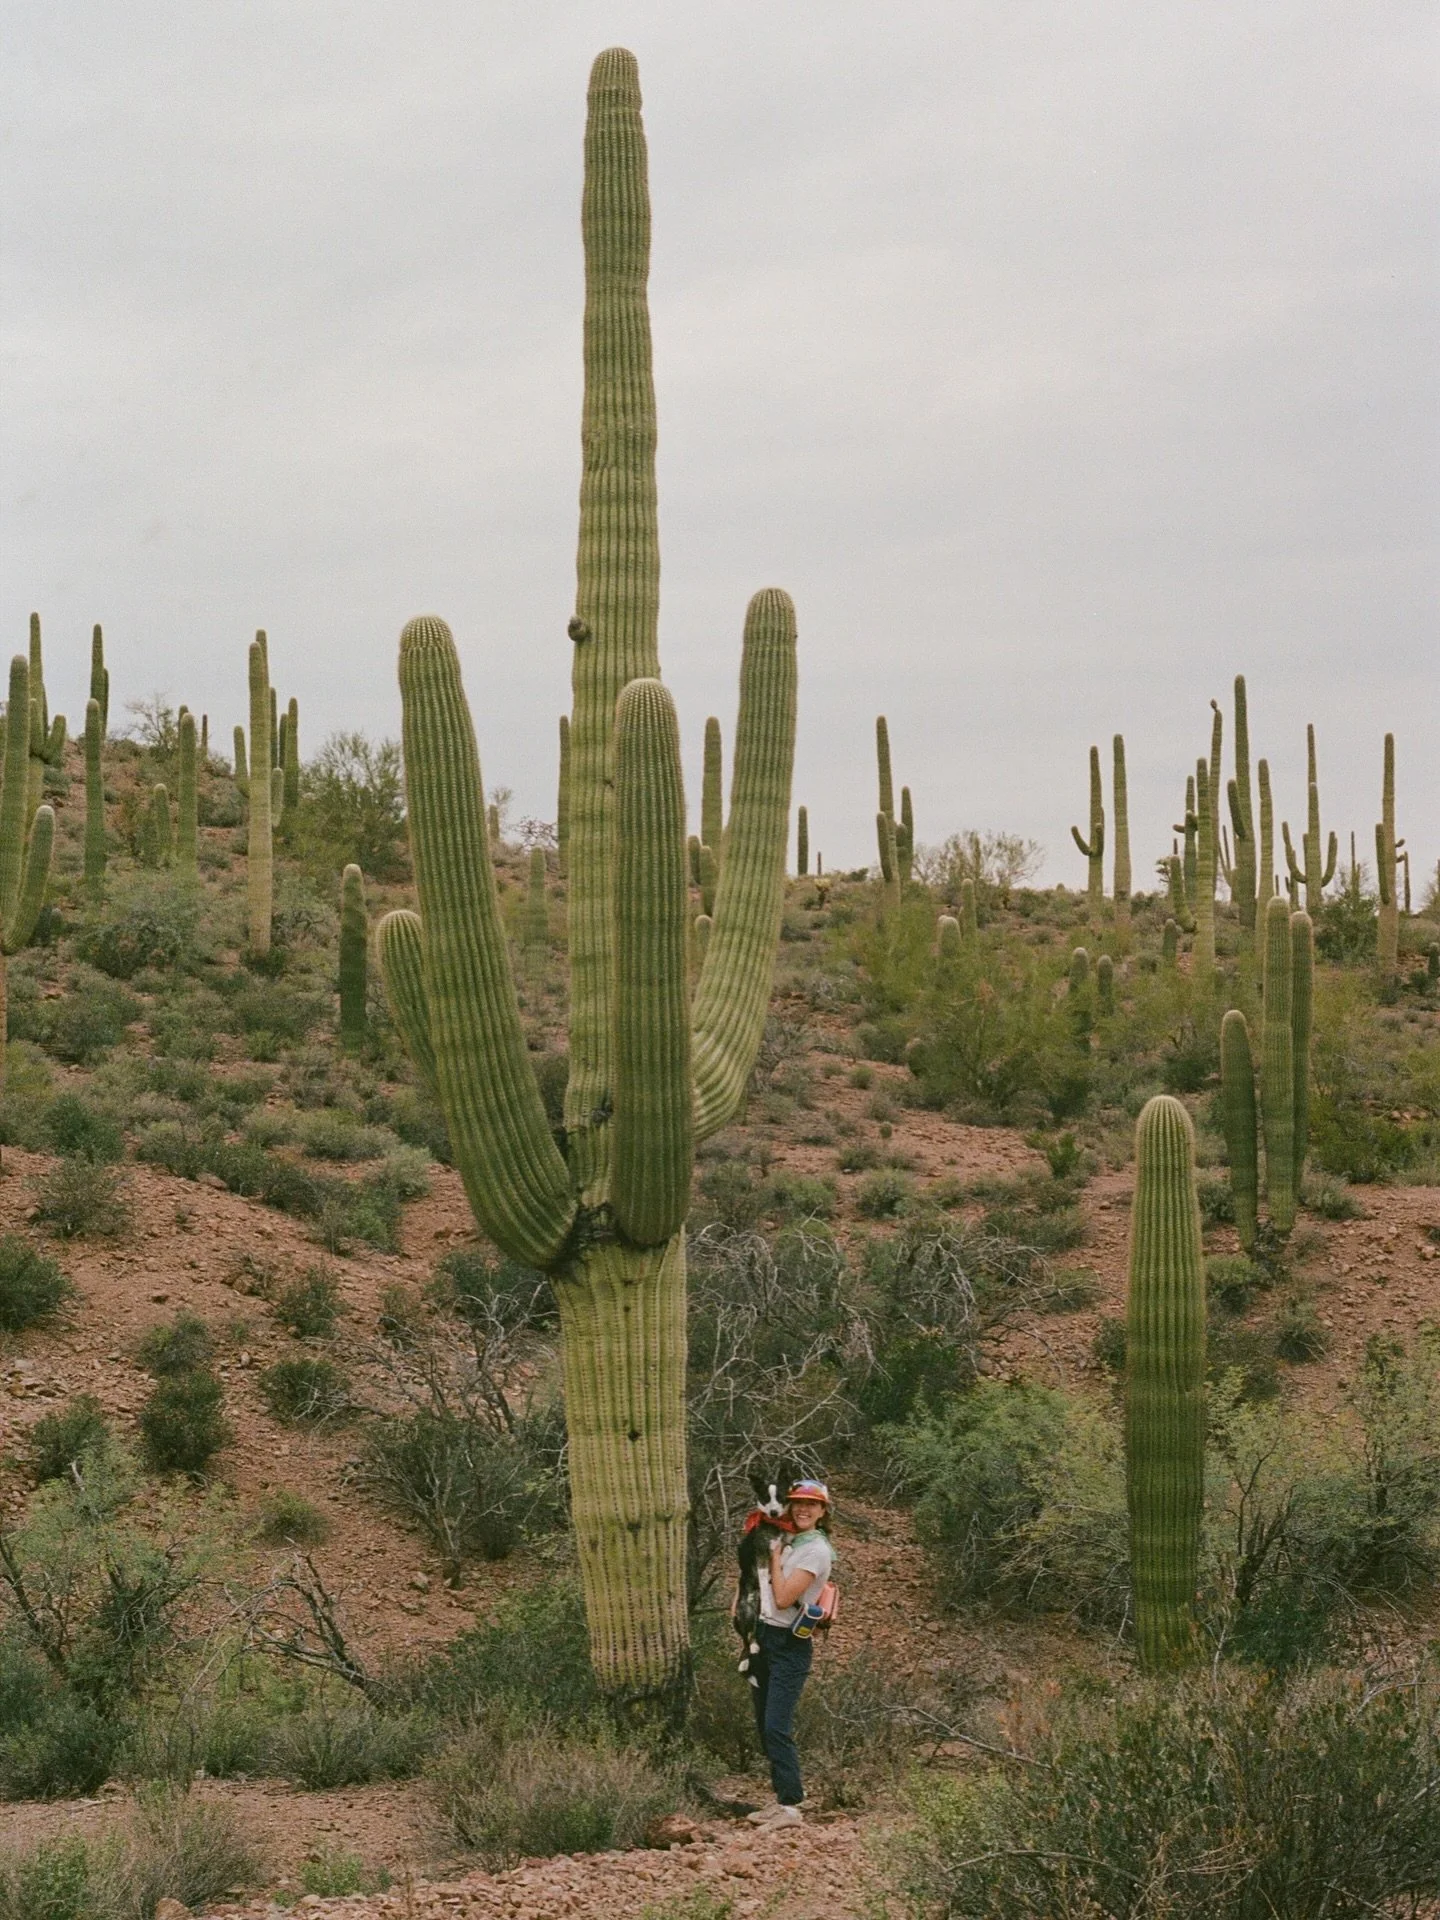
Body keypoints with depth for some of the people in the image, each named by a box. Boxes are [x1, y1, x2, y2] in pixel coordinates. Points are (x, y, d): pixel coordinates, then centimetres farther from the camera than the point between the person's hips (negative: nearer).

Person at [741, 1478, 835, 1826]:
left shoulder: (817, 1551, -11)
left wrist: (775, 1557, -8)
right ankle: (786, 1796, 17)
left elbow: (783, 1598, -18)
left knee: (777, 1727, -13)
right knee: (764, 1725, 10)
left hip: (789, 1645, -8)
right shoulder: (786, 1541, 12)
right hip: (763, 1637, 8)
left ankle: (791, 1807, -11)